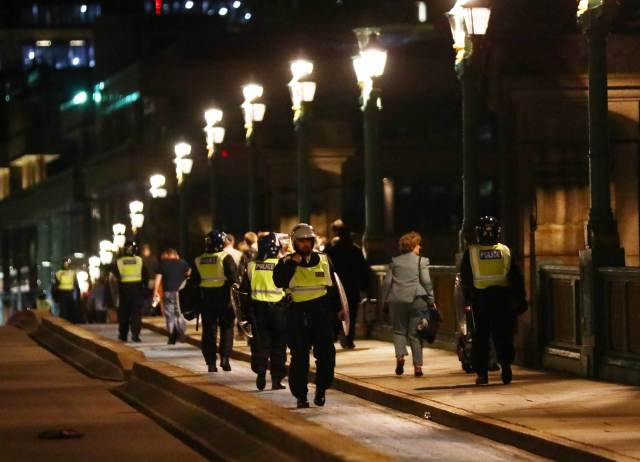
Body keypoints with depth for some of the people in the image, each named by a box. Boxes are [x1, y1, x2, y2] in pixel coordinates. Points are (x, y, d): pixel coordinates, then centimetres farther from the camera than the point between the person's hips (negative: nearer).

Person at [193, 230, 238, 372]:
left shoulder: (199, 260, 5)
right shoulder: (225, 258, -10)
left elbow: (195, 281, 10)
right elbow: (233, 277, -15)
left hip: (206, 298, 3)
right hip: (223, 297, -3)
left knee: (208, 330, 7)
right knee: (227, 328, 8)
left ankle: (211, 362, 5)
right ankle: (224, 357, -4)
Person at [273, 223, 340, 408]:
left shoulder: (324, 261, 11)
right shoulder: (287, 263, 5)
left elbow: (333, 288, 17)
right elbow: (279, 281, -14)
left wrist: (336, 311, 15)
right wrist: (292, 263, -17)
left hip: (322, 311, 2)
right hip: (298, 314, -2)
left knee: (326, 354, -4)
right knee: (299, 357, 0)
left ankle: (321, 388, 14)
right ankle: (300, 395, 6)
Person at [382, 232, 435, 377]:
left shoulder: (395, 261, 9)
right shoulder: (421, 261, 0)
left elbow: (387, 282, 7)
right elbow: (426, 282, -4)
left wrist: (385, 299, 15)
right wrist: (431, 300, 3)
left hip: (397, 300, 2)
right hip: (417, 299, -1)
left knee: (399, 330, 13)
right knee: (415, 333, 3)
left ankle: (400, 355, -11)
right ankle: (417, 365, 0)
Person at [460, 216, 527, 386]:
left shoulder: (471, 252, -1)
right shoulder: (505, 251, 2)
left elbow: (465, 279, 2)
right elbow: (516, 277, 3)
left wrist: (467, 300, 8)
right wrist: (521, 298, 7)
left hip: (480, 299, -1)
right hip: (502, 298, 1)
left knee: (481, 337, 6)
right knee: (503, 335, 8)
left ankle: (482, 373, 4)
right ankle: (506, 367, -10)